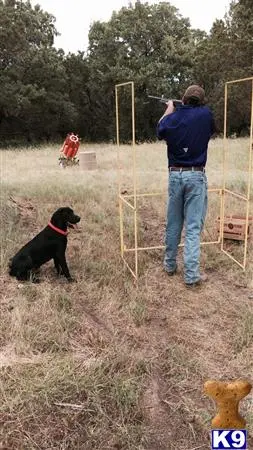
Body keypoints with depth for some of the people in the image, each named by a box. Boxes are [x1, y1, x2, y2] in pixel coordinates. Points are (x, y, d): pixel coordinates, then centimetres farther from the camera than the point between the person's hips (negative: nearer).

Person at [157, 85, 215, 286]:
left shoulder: (173, 117, 1)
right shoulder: (206, 114, -6)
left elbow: (160, 131, 24)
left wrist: (169, 109, 38)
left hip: (175, 175, 3)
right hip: (196, 176, -3)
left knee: (173, 223, 14)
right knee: (193, 227, -2)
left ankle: (170, 264, 28)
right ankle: (191, 275, 0)